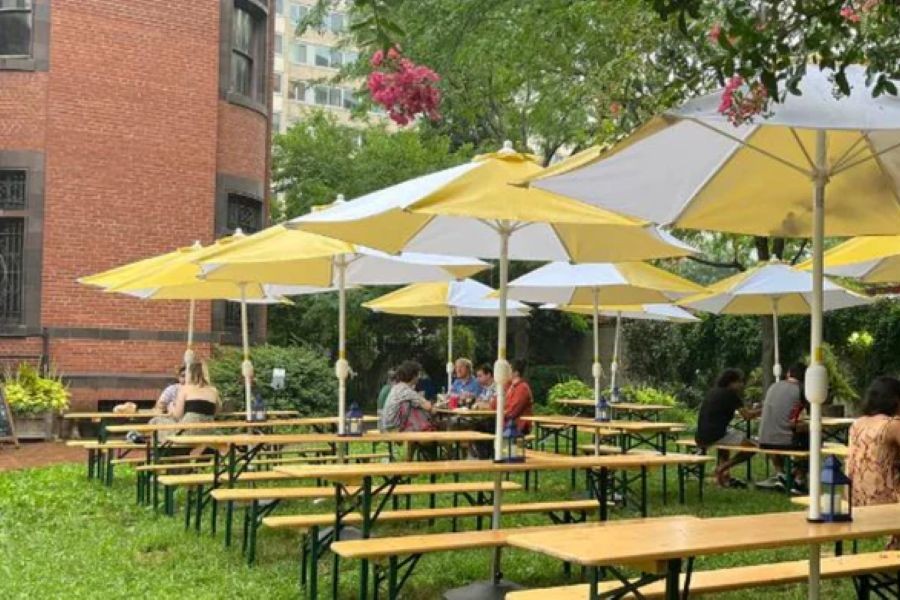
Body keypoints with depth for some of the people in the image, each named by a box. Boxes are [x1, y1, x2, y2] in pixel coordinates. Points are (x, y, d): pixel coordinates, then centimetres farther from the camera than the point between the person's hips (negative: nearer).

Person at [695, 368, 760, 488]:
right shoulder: (731, 393, -2)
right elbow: (747, 415, -5)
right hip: (715, 437, -8)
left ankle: (725, 475, 28)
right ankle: (722, 468, -2)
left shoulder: (713, 392, 19)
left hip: (700, 438, 8)